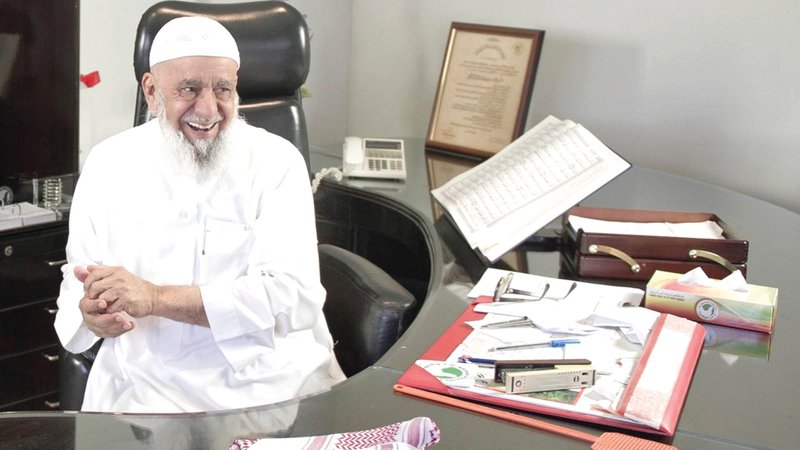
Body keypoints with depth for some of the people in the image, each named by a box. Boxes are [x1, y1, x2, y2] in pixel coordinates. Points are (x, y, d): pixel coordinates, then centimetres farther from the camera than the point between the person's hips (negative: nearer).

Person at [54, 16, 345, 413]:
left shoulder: (277, 161, -4)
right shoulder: (108, 164, 6)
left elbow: (294, 296, -14)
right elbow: (78, 278, 11)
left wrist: (156, 298, -21)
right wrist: (92, 312, -14)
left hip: (278, 376, -1)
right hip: (151, 385, 2)